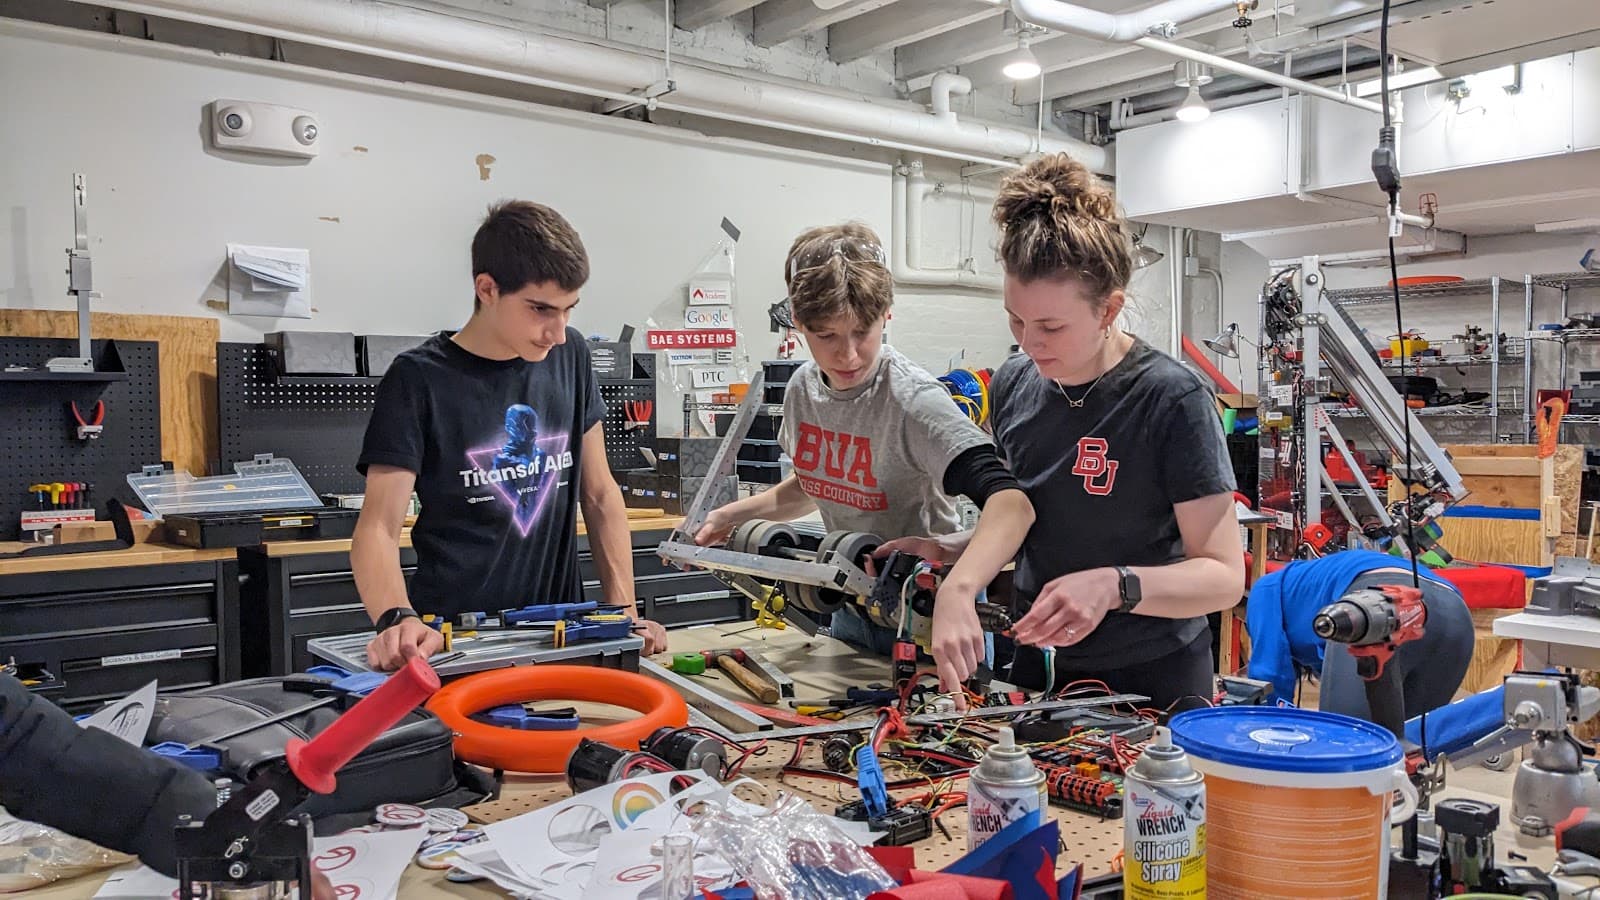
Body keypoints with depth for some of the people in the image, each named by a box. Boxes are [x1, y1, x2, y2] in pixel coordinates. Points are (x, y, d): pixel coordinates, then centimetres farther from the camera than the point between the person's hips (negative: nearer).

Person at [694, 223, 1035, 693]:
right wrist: (736, 514, 0)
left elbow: (1011, 502, -42)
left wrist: (955, 593, -58)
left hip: (929, 618, -6)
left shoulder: (913, 399, -27)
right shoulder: (803, 388, -6)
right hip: (851, 611, 6)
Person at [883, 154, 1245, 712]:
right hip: (1037, 668, 5)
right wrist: (947, 551, -6)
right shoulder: (1013, 384, -3)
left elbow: (1223, 575, -18)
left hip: (1151, 682, -5)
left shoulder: (1172, 399, -19)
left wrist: (1114, 585, -34)